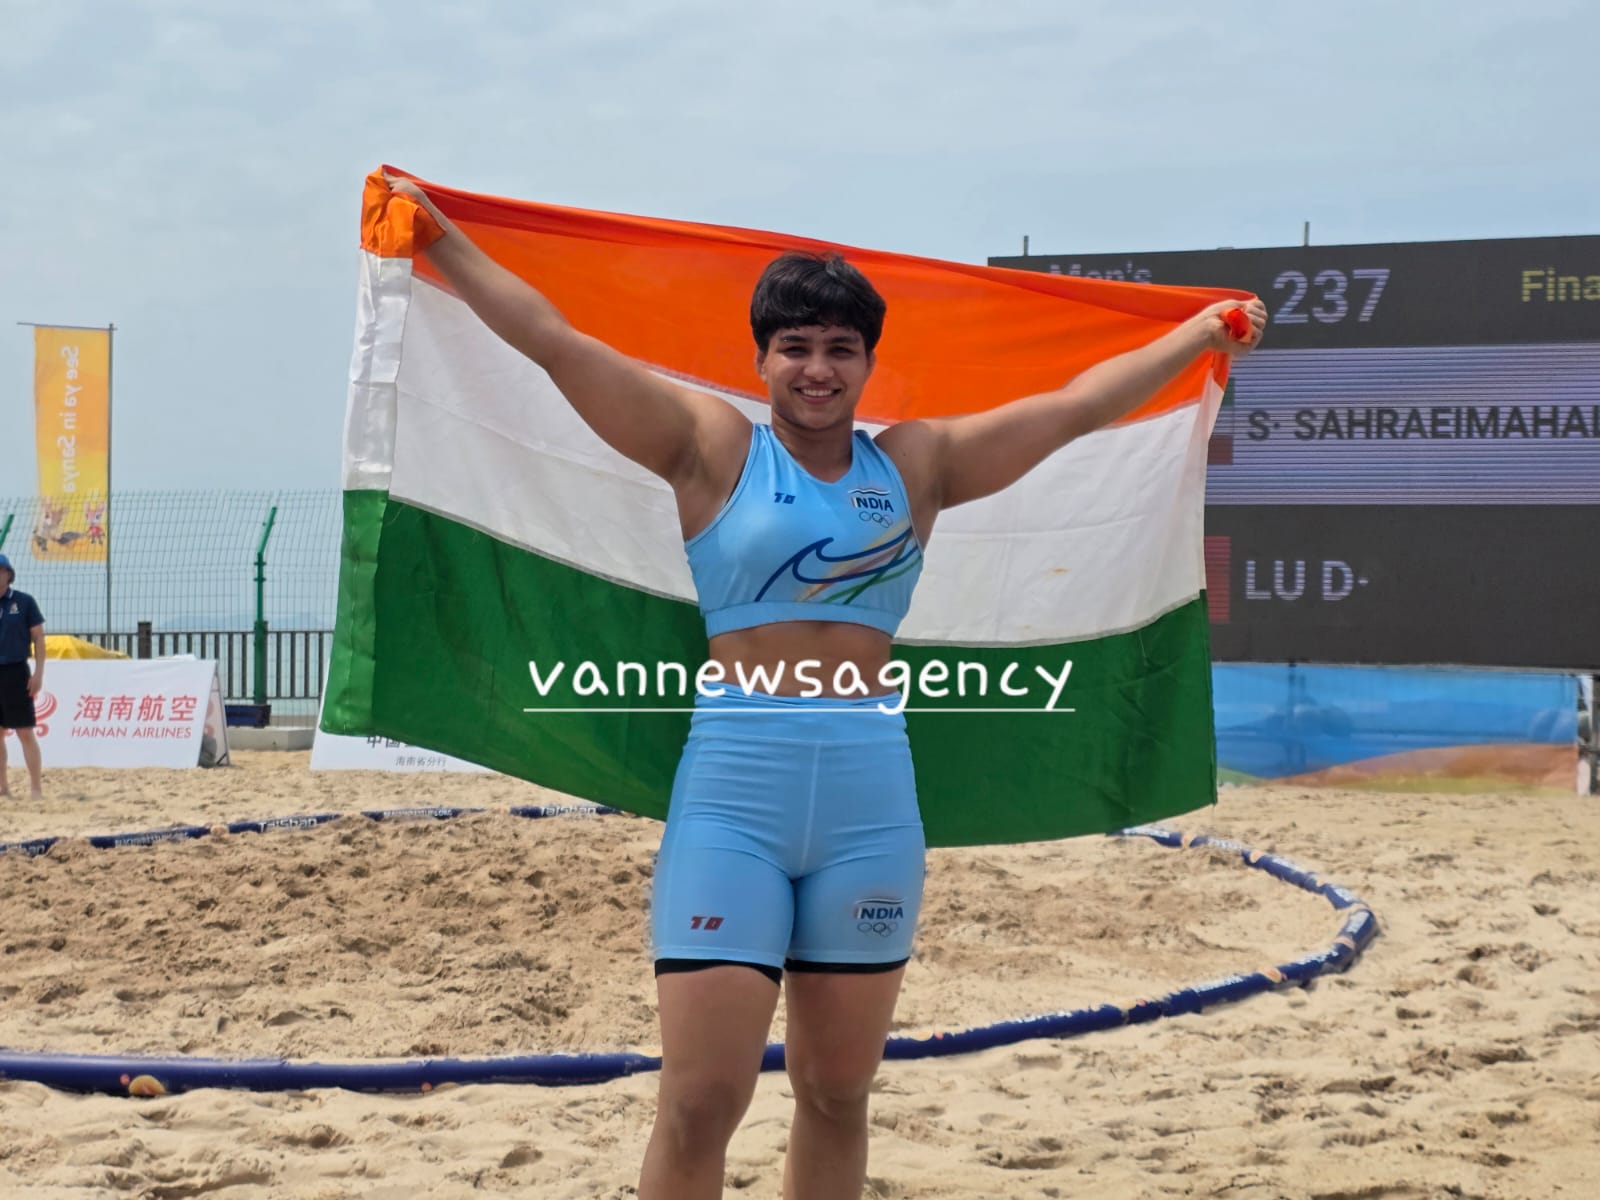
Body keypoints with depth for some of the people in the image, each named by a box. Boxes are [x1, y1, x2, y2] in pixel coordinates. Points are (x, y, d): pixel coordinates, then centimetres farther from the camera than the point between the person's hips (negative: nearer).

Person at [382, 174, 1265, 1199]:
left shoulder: (919, 463, 13)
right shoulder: (711, 445, 4)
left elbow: (1077, 404, 20)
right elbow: (552, 337, 2)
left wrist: (1202, 335, 27)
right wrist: (438, 234, 1)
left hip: (873, 794, 3)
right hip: (731, 789, -3)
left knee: (838, 1094, 11)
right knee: (702, 1101, -9)